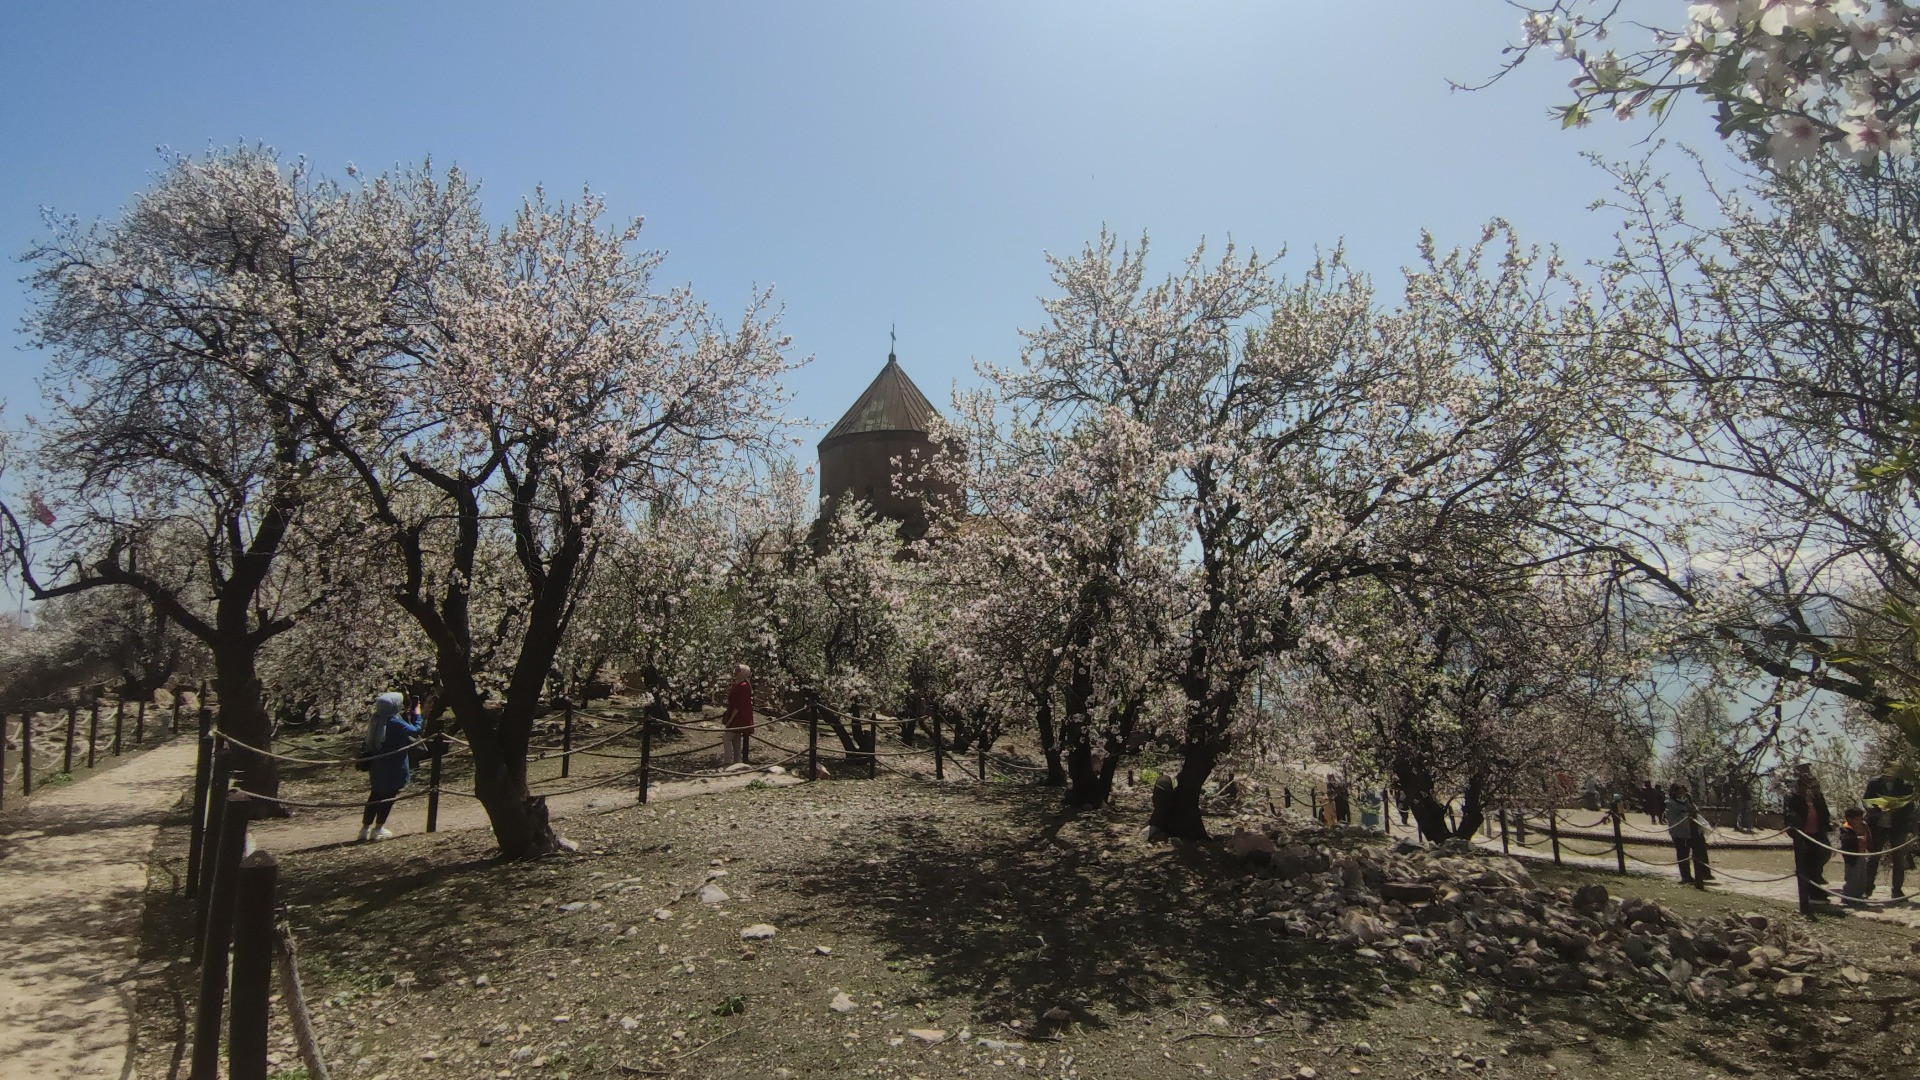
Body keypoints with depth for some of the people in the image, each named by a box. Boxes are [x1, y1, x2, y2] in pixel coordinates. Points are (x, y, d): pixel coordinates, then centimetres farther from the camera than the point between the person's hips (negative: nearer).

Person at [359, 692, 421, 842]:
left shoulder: (375, 720, 4)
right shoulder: (395, 722, -19)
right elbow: (415, 731, -13)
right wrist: (417, 715, 1)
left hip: (375, 766, 7)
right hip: (393, 768, -7)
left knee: (375, 795, 17)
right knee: (389, 796, 5)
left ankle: (365, 827, 20)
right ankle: (378, 828, 7)